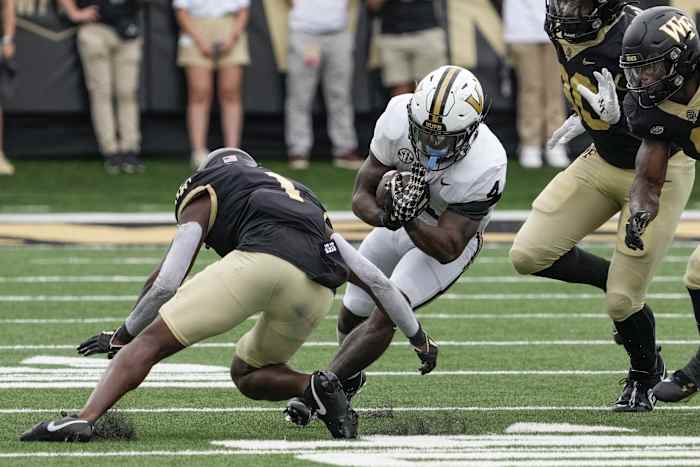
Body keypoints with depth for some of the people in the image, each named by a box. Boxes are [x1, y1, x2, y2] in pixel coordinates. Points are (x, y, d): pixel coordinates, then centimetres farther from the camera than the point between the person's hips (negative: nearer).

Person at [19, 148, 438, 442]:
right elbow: (373, 278, 41)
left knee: (152, 341, 2)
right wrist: (418, 335, 49)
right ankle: (316, 387, 0)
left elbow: (167, 281, 17)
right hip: (316, 289, 5)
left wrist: (125, 333, 30)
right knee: (247, 373, 26)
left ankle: (85, 419, -15)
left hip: (263, 258, -5)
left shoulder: (206, 191, 27)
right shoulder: (301, 197, 42)